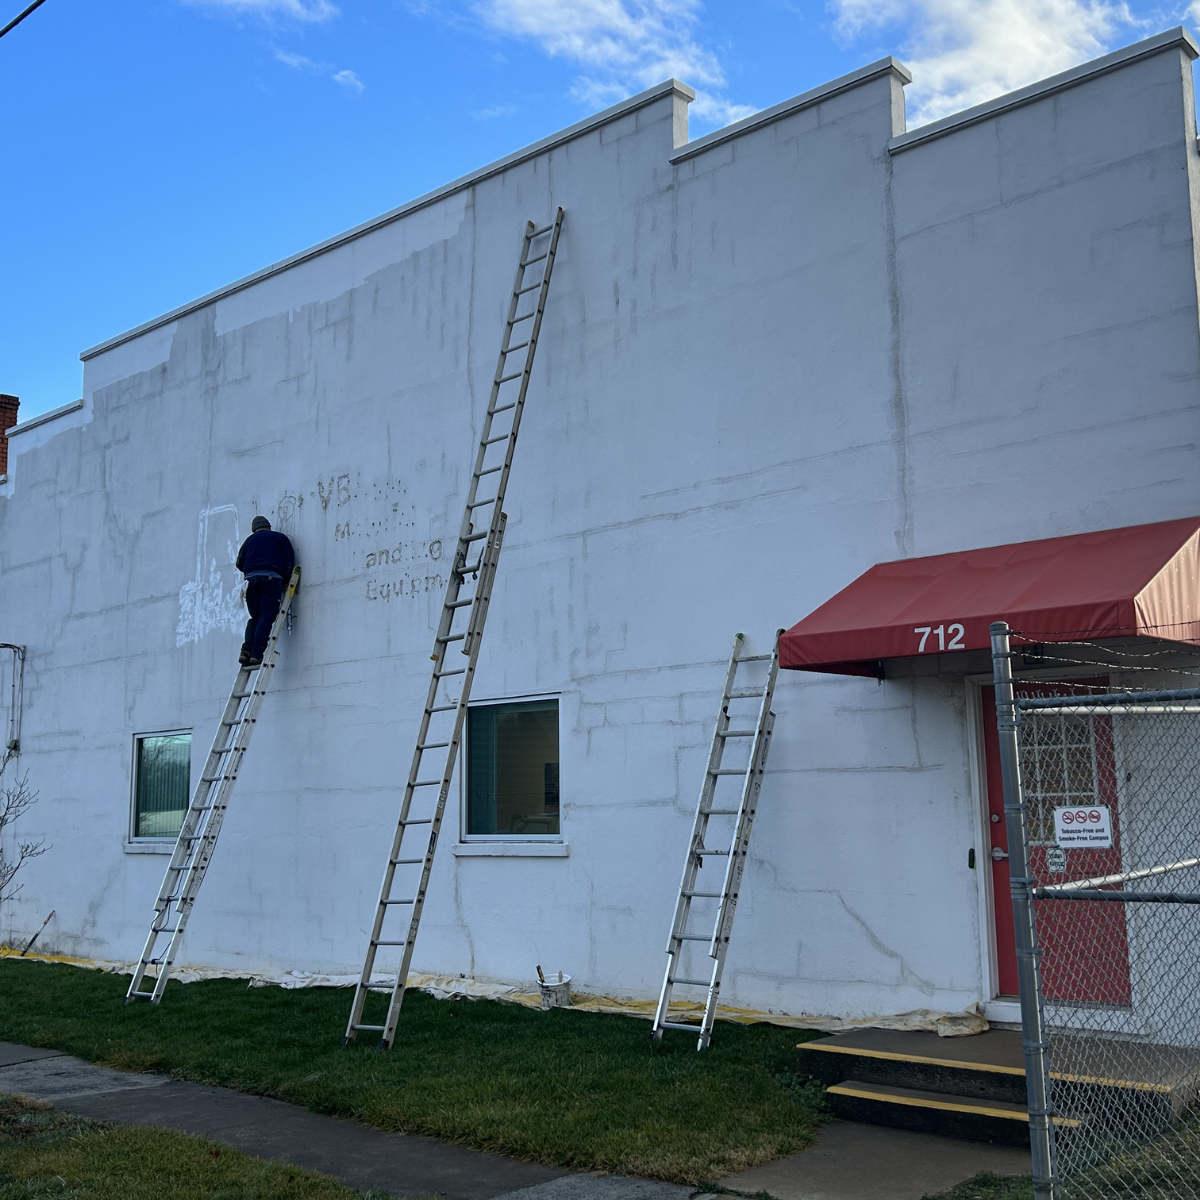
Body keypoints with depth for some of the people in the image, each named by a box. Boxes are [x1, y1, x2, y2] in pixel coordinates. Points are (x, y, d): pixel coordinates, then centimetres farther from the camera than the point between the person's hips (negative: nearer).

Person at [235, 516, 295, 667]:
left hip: (251, 579, 3)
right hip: (271, 578, -3)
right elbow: (290, 561, 7)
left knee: (255, 618, 13)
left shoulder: (249, 540, 24)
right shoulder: (280, 537, 18)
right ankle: (256, 654, -18)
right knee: (266, 618, -7)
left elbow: (240, 563, 20)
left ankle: (246, 651, -5)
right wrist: (285, 580, 14)